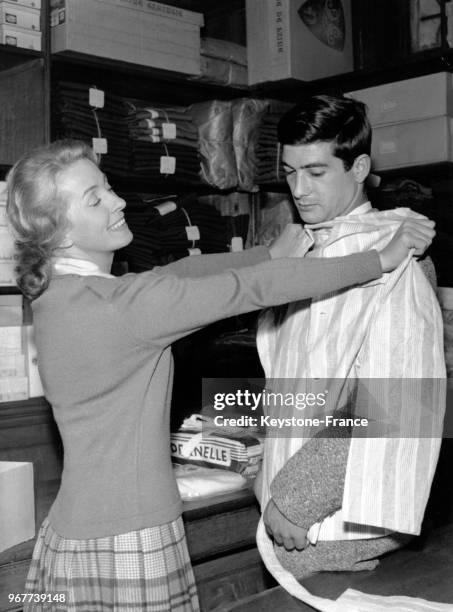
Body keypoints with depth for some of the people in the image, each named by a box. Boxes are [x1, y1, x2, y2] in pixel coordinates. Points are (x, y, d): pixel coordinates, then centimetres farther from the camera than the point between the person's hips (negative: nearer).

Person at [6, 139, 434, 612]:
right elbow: (251, 290, -21)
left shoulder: (58, 293, 4)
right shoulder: (116, 304, -23)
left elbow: (178, 272, 12)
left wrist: (271, 253, 15)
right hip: (125, 545, -9)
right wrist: (381, 259, -13)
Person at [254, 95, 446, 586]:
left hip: (336, 526, -7)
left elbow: (386, 410, -21)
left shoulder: (388, 263, -16)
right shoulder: (301, 254, 8)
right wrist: (275, 487, 8)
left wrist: (294, 500, -17)